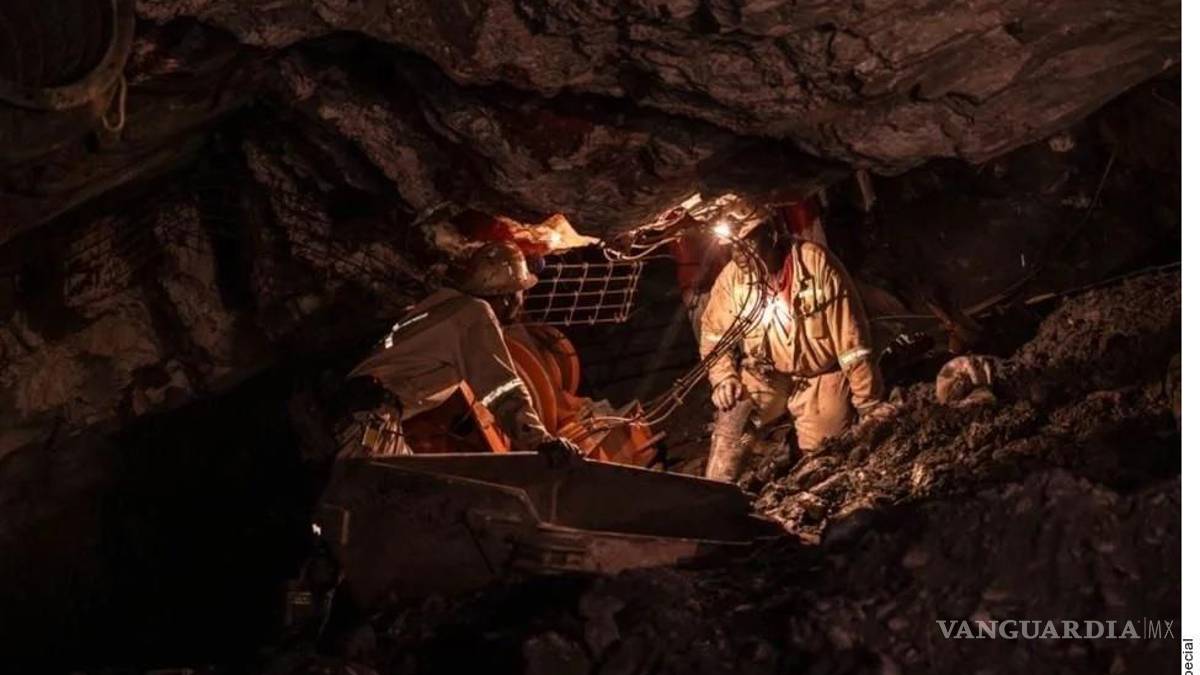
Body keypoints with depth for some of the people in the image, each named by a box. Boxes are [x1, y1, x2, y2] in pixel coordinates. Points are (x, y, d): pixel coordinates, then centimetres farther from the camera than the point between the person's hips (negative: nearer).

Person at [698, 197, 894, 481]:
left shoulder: (817, 263, -21)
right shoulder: (731, 277, -11)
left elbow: (850, 335, -16)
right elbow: (714, 334, 5)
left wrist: (867, 401, -12)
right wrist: (723, 378, -12)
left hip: (820, 378, -2)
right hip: (764, 377, 2)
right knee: (732, 410, -21)